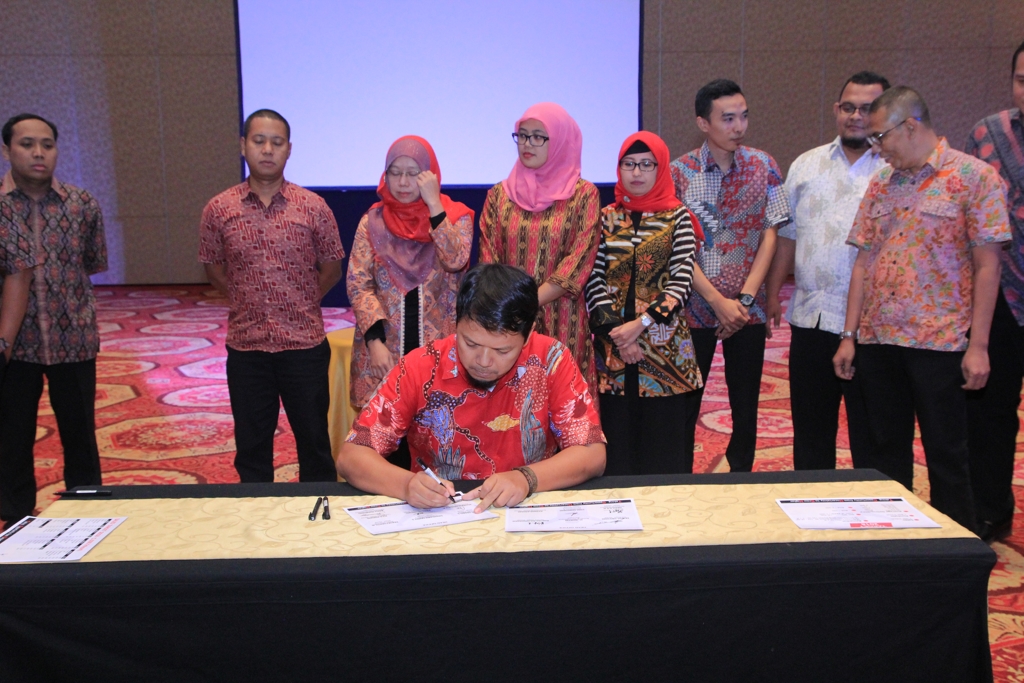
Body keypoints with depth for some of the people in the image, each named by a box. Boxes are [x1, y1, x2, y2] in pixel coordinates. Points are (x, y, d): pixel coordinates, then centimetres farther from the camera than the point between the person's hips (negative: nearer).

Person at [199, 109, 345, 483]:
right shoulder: (219, 209, -1)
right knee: (251, 446, 12)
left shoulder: (312, 207, -4)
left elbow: (331, 269, 7)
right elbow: (214, 268, 12)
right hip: (246, 345, 1)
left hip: (305, 343, -1)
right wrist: (248, 302, 6)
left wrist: (299, 305, 5)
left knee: (314, 442, 10)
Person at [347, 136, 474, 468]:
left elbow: (456, 261, -17)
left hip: (438, 347, -1)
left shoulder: (455, 216, 2)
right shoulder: (373, 221, 5)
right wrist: (374, 340, -12)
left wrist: (434, 204, -17)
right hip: (384, 348, 1)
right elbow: (358, 284, -1)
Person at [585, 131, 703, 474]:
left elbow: (681, 282, -5)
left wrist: (641, 324, -14)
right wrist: (614, 330, -10)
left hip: (664, 345, -1)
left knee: (663, 442, 2)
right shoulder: (606, 217, 8)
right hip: (611, 344, 1)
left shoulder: (677, 217, 4)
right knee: (617, 442, 4)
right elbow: (593, 280, 1)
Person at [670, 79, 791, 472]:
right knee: (685, 403, 4)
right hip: (694, 308, -2)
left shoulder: (762, 167, 2)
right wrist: (718, 301, -13)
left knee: (746, 404, 8)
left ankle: (741, 478, 23)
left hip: (748, 309, 2)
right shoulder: (680, 172, -5)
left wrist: (744, 298, -8)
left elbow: (770, 235, 1)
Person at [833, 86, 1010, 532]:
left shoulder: (974, 177, -5)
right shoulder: (881, 184, 11)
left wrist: (977, 346, -12)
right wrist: (849, 335, 7)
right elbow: (864, 262, 11)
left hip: (939, 342, -5)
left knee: (945, 455, 3)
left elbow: (986, 266, -7)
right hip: (877, 340, 5)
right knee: (887, 450, 12)